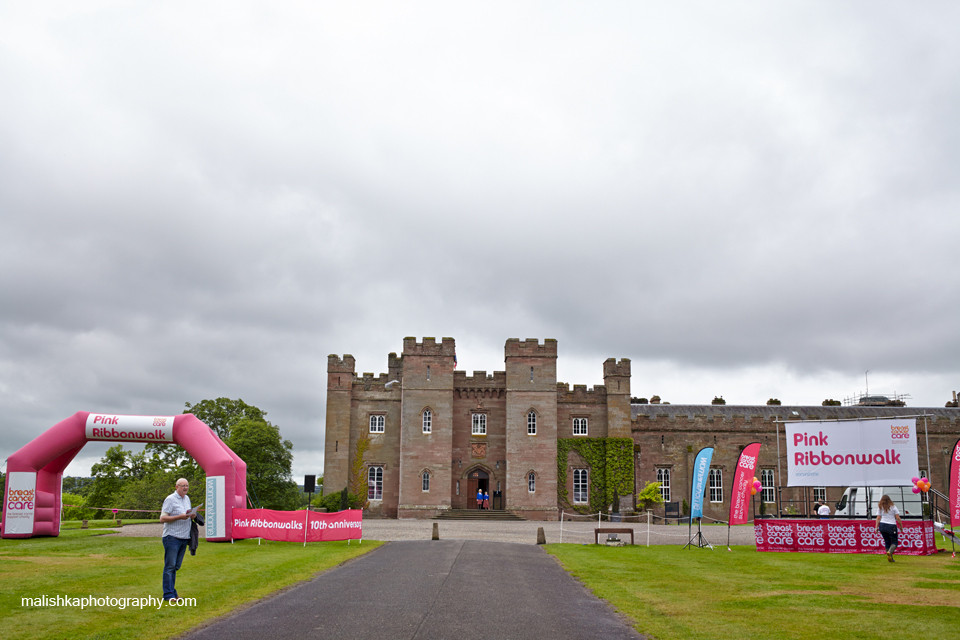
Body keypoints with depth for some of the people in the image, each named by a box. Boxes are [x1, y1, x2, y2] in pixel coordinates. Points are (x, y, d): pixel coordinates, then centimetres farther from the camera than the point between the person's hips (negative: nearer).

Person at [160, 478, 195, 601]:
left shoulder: (187, 499, 17)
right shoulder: (170, 499, -8)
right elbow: (162, 518, -12)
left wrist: (191, 516, 3)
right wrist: (180, 517, -20)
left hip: (184, 538, 7)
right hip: (172, 537, -7)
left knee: (176, 566, 10)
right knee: (170, 566, -6)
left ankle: (172, 593, 15)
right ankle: (168, 594, -4)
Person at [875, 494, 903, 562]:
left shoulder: (880, 507, 7)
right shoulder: (893, 507, 3)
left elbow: (878, 518, 2)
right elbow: (897, 518, -1)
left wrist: (876, 527, 1)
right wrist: (901, 526, 7)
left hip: (882, 526, 3)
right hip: (892, 526, -3)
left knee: (887, 542, 15)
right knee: (894, 542, 6)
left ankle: (890, 557, 12)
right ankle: (889, 552, -23)